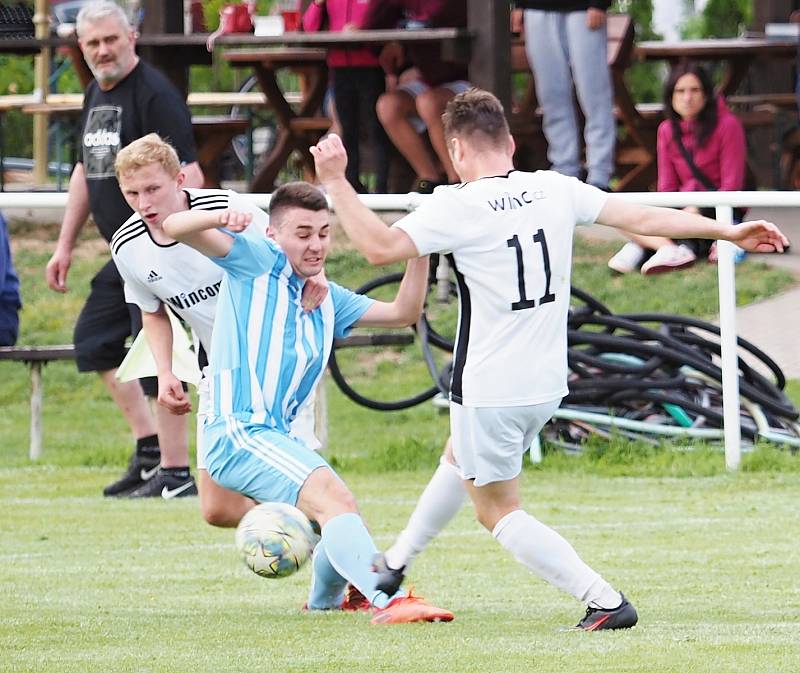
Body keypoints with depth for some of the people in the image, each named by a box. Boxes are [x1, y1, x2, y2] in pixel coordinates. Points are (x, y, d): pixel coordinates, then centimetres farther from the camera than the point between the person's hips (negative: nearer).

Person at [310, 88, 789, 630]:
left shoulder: (457, 206, -17)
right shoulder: (554, 190, -1)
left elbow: (380, 247, -26)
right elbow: (641, 218, 2)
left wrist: (336, 183, -18)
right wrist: (728, 232, 10)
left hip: (488, 391, -7)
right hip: (548, 383, 7)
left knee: (499, 512, 5)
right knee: (459, 462, 30)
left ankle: (606, 601, -6)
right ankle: (394, 567, 44)